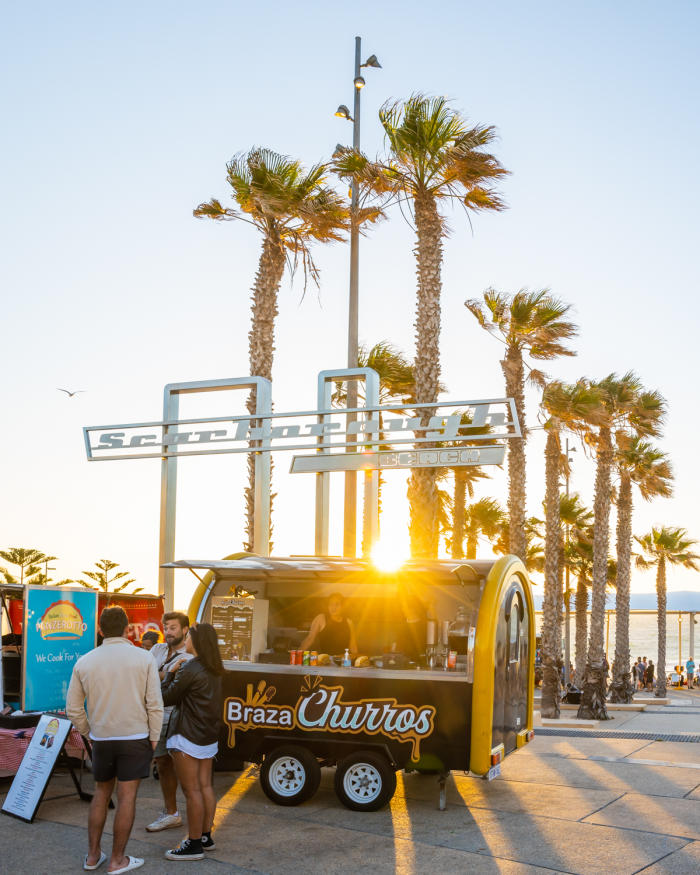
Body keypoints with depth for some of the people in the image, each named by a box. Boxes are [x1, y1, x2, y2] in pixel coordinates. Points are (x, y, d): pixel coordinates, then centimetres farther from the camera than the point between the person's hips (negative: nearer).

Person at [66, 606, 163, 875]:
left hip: (101, 739, 3)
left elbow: (73, 709, 3)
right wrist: (153, 738, 1)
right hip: (135, 738, -3)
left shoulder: (84, 662, -2)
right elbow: (155, 705, -9)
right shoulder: (143, 658, -9)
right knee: (126, 798, 4)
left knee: (101, 794, 19)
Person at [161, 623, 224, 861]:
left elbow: (167, 697, -11)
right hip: (208, 736, 9)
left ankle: (194, 844, 3)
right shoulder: (213, 670, 9)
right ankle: (206, 837, 23)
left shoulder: (189, 669, -18)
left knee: (192, 790, -3)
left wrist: (171, 673, 1)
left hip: (188, 737, -9)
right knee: (205, 786, 14)